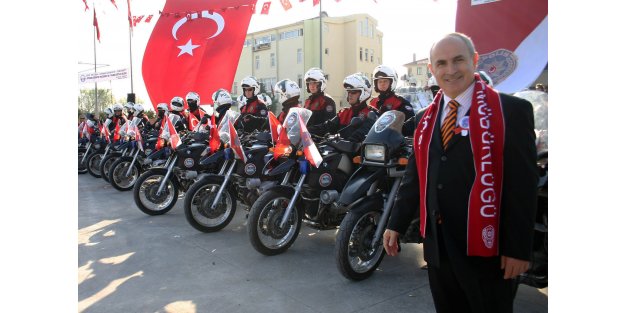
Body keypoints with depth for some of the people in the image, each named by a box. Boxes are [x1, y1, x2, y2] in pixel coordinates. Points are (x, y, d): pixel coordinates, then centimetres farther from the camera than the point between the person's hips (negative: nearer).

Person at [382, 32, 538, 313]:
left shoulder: (511, 111, -8)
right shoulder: (426, 118, 10)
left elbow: (523, 183, -10)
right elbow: (414, 176, 12)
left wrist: (519, 248, -12)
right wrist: (396, 224, 10)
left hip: (485, 247, -5)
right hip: (436, 245, 5)